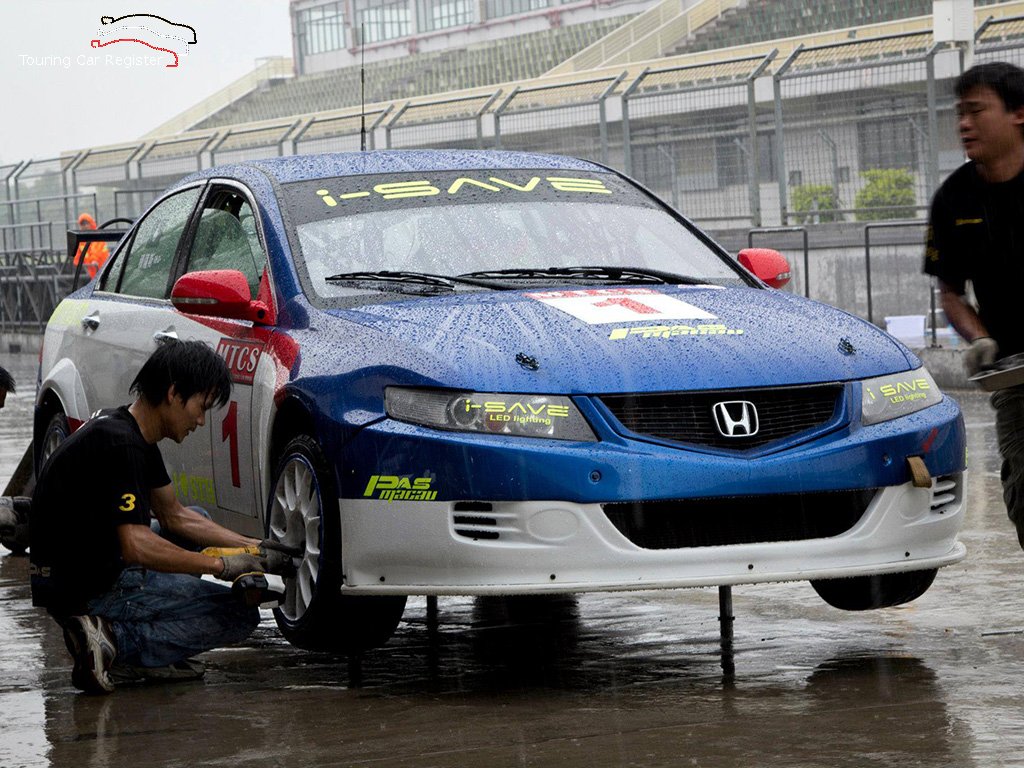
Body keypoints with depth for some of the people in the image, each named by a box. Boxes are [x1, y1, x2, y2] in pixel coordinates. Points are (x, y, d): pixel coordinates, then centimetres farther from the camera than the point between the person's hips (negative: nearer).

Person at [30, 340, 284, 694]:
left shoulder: (137, 437, 11)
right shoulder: (121, 445, -21)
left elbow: (175, 516, 19)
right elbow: (135, 546, -28)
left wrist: (254, 547, 9)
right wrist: (222, 565, -19)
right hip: (90, 591, -10)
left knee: (199, 519, 28)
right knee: (241, 614, -2)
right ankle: (118, 643, -12)